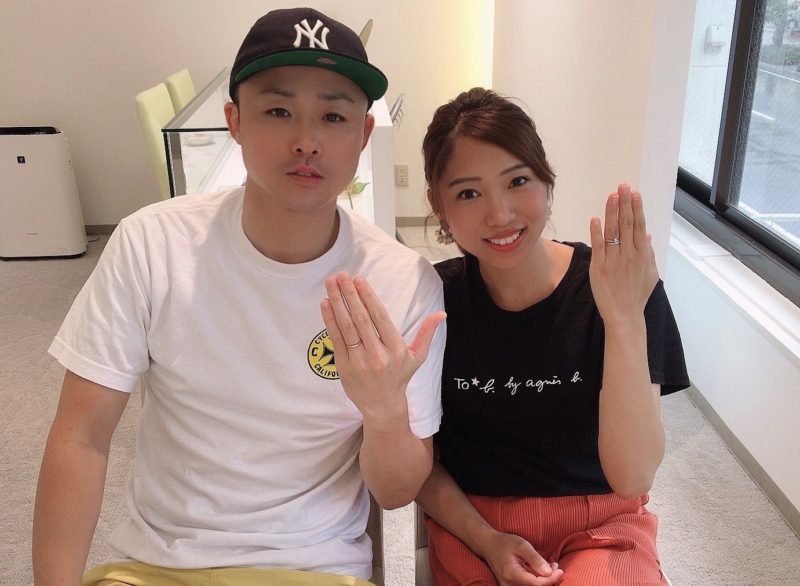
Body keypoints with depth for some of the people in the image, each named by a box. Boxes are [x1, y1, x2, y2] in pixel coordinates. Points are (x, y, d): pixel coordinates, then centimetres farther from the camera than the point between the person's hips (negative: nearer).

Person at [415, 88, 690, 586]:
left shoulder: (627, 290, -12)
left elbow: (633, 478, -19)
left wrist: (625, 320, -29)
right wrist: (487, 541, -13)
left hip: (601, 525, -1)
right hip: (473, 524, 1)